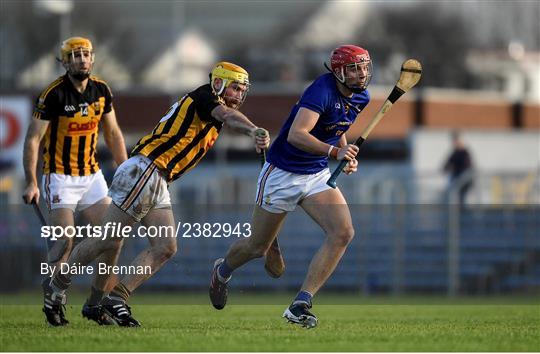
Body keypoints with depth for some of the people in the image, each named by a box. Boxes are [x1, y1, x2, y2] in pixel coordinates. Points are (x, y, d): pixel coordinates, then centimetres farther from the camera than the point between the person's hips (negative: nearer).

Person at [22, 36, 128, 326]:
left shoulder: (101, 91, 2)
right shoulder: (54, 94, -15)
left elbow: (112, 133, 14)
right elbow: (33, 139, -15)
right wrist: (31, 183, -21)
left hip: (92, 176, 6)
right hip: (60, 177, -6)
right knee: (64, 242, -15)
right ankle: (51, 301, 2)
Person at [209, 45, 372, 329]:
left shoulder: (360, 98, 0)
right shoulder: (322, 91, -26)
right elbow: (296, 135, -39)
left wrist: (347, 155, 4)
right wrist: (334, 152, -49)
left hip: (318, 175, 7)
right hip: (282, 174, -7)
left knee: (343, 233, -16)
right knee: (257, 247, 8)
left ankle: (300, 305, -14)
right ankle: (223, 271, 43)